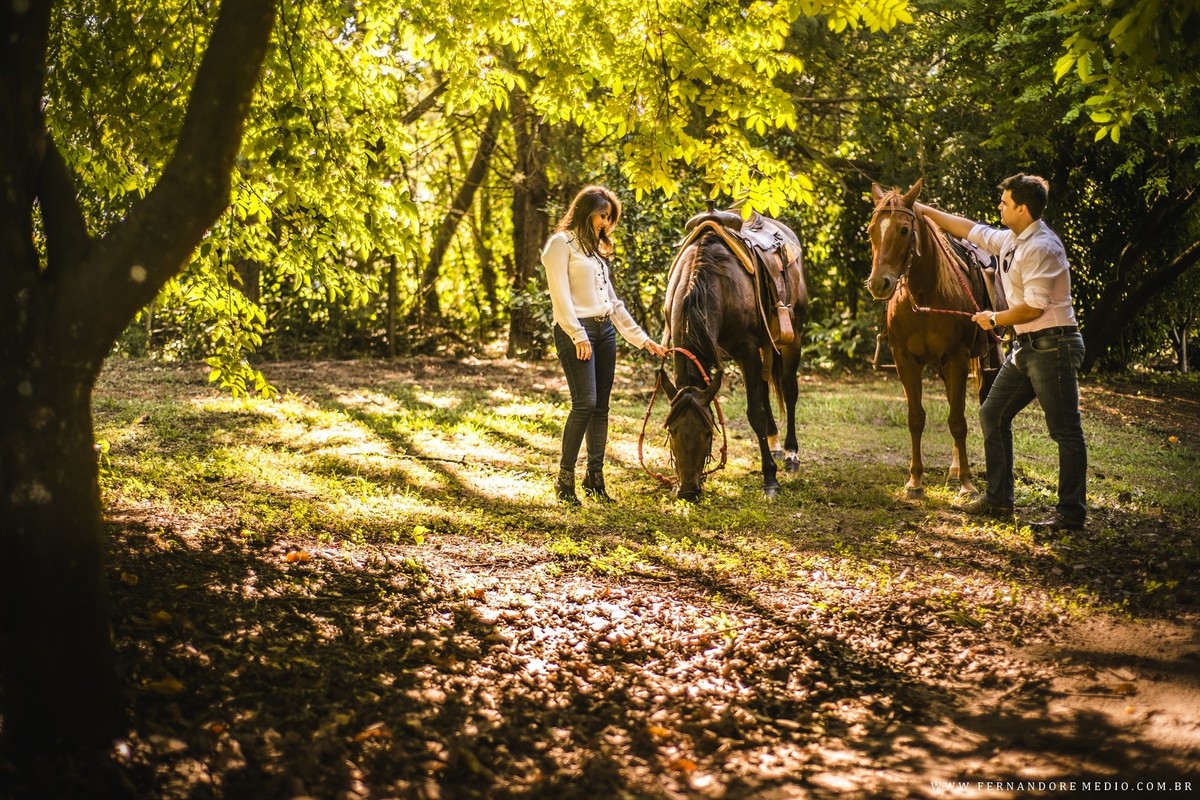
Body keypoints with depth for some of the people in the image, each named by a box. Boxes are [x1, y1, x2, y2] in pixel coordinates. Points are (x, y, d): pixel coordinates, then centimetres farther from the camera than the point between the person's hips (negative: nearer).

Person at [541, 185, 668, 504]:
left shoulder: (596, 249, 21)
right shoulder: (561, 243, -2)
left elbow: (613, 301, 21)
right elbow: (560, 296, -11)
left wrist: (643, 340, 17)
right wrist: (579, 336, -19)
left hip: (605, 330, 8)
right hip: (575, 331, -8)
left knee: (601, 406, 5)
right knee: (585, 403, -15)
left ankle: (595, 477, 11)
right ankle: (565, 477, -7)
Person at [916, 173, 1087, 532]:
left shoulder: (1041, 247, -18)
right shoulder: (1011, 240, 11)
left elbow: (1034, 307, -24)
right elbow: (971, 230, 25)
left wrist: (994, 319, -9)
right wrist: (925, 210, 27)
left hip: (1053, 345, -11)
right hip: (1027, 347, 11)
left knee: (1065, 429, -4)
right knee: (993, 415, 14)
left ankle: (1071, 513, 0)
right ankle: (998, 500, 20)